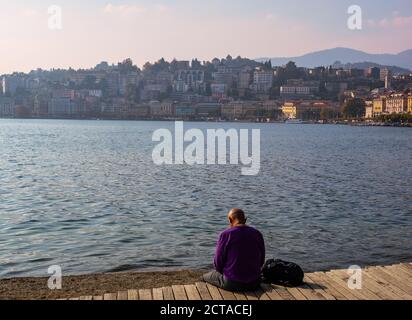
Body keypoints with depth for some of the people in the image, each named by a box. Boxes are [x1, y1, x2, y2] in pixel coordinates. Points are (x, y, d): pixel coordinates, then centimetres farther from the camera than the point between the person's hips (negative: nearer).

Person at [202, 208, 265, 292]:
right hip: (254, 283, 5)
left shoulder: (226, 235, -13)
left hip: (231, 283, -4)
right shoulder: (257, 234, 0)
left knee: (205, 276, 23)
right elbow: (261, 261, 7)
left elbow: (218, 262, -6)